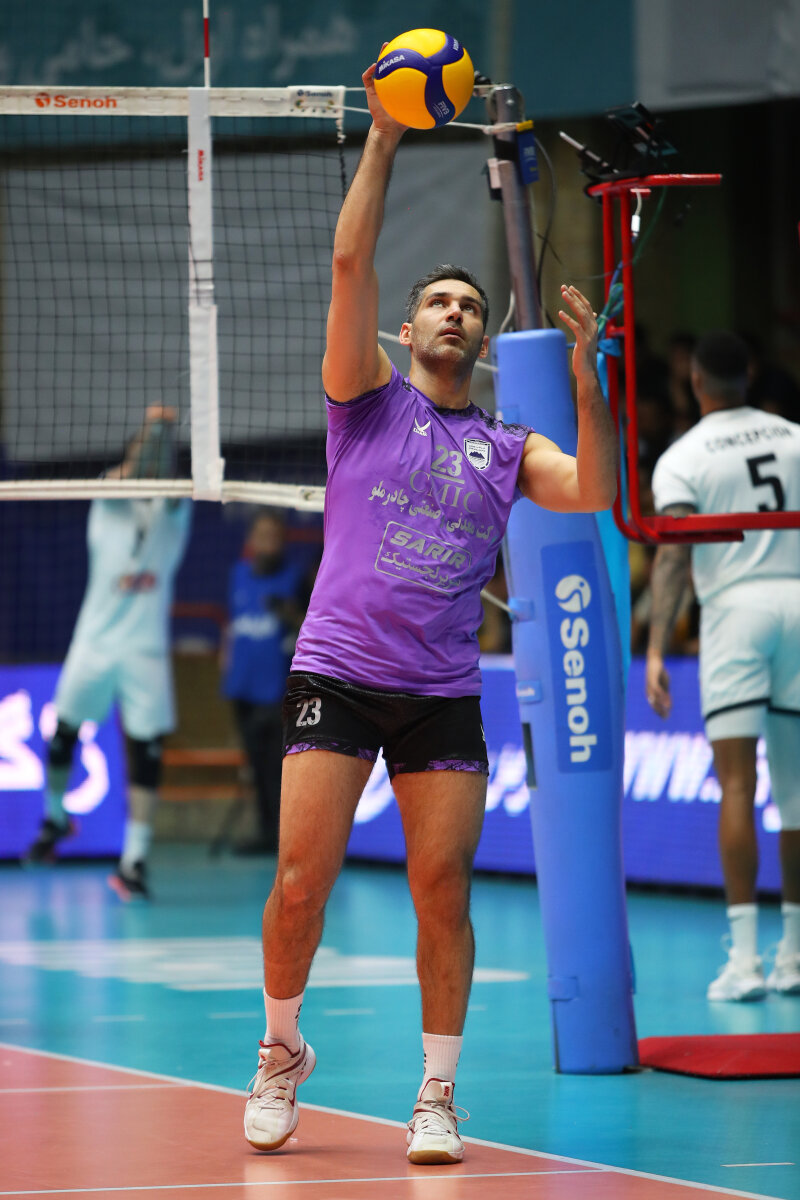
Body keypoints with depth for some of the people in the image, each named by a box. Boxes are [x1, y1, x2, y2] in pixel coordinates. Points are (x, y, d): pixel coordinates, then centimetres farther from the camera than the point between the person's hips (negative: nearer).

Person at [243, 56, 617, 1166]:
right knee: (301, 879, -7)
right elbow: (350, 261, -2)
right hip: (336, 674, -2)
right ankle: (281, 1054, 15)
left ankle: (437, 1097, 4)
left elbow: (592, 493, -5)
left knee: (443, 894, -5)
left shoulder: (509, 449, 13)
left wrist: (586, 378, -14)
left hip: (444, 694, 2)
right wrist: (384, 137, -7)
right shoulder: (370, 399, 8)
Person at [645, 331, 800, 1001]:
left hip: (735, 607, -3)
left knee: (737, 785, -6)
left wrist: (657, 650, -15)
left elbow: (675, 553, -11)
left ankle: (745, 957, -14)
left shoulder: (683, 459, -1)